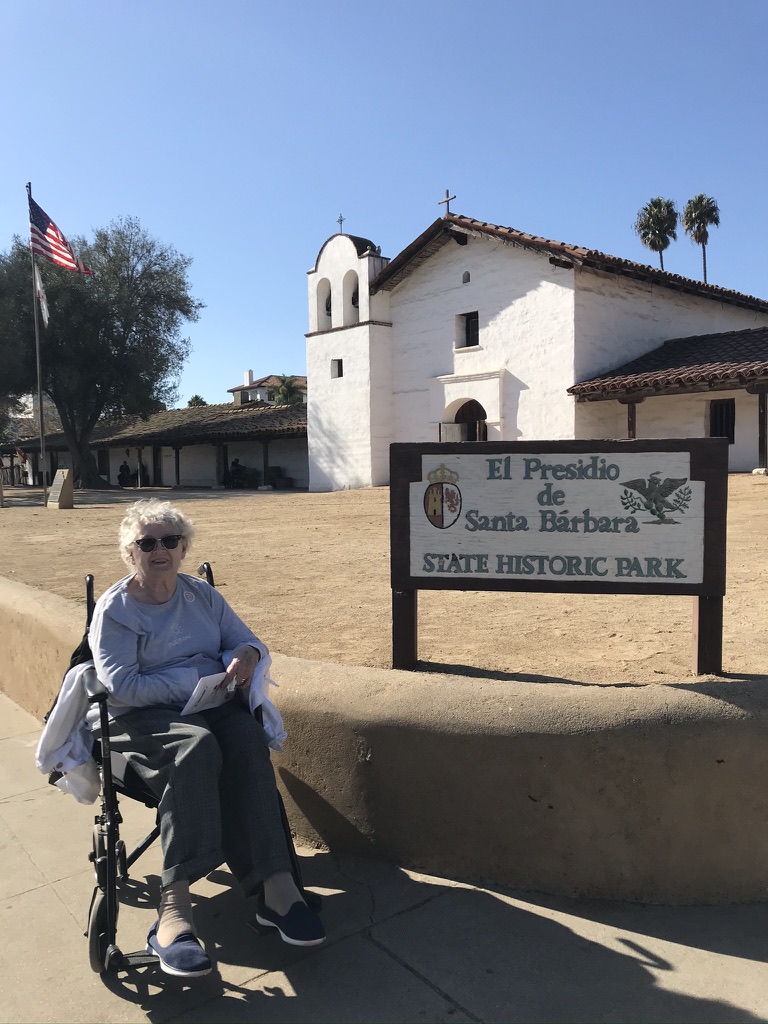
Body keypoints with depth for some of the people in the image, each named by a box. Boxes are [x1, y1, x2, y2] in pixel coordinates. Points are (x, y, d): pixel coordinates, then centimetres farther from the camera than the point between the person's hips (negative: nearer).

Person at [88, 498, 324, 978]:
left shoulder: (202, 594, 15)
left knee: (247, 738, -31)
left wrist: (247, 655, -11)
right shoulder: (114, 608, 1)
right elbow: (121, 686, -11)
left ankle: (274, 883, -34)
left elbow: (250, 642, 15)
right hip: (144, 718, -3)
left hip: (214, 704, 4)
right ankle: (175, 906, -40)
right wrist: (197, 678, -15)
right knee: (195, 745, -37)